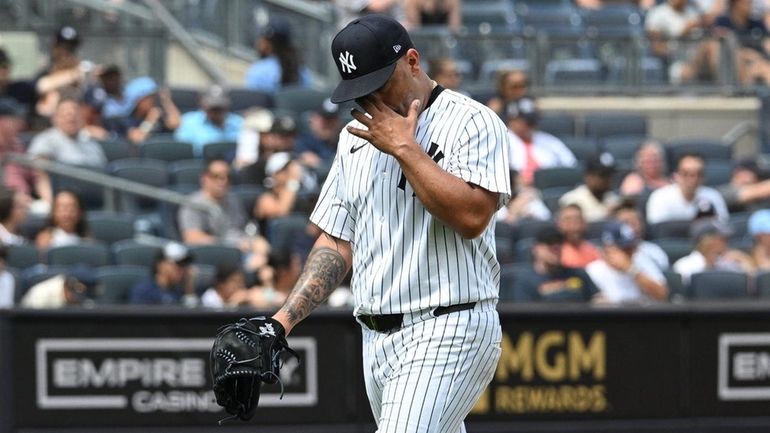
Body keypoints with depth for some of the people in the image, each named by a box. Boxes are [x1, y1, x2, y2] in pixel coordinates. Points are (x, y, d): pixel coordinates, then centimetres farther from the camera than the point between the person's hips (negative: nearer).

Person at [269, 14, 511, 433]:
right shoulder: (357, 136, 17)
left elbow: (472, 217, -21)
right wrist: (284, 319, 7)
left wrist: (404, 147, -13)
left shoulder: (472, 122, -5)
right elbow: (337, 243, 19)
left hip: (448, 333, -7)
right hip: (377, 339, 8)